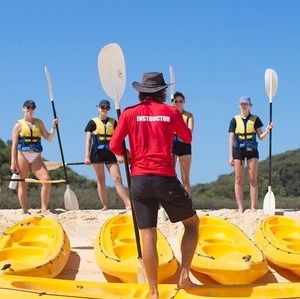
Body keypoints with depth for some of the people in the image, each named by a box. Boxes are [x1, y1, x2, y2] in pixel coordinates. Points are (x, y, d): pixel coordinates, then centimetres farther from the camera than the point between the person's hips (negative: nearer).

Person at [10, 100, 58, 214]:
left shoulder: (39, 123, 15)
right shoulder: (19, 125, 5)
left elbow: (49, 138, 13)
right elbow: (14, 145, 2)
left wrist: (53, 127, -2)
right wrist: (13, 162, -6)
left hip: (36, 157, 3)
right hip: (23, 156, -3)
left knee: (47, 179, -15)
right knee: (23, 184, 0)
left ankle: (44, 209, -8)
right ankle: (25, 212, 6)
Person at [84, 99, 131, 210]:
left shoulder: (113, 122, 10)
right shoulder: (93, 122, 2)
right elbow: (88, 140, 0)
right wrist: (87, 156, -7)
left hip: (110, 153, 2)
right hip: (97, 154, -2)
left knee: (117, 179, -6)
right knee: (100, 181, 4)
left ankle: (128, 204, -11)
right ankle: (105, 206, 9)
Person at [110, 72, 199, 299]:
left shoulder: (130, 114, 5)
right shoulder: (171, 112, 3)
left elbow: (115, 146, 2)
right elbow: (188, 138, 18)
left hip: (139, 179, 2)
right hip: (166, 178, -1)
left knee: (148, 236, 3)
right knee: (192, 223, 18)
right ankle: (184, 275, 7)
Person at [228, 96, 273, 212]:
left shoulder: (255, 119, 8)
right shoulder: (235, 120, 7)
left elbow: (261, 136, 5)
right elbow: (231, 138, 5)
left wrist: (268, 130, -16)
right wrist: (231, 156, -1)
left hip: (252, 150, 0)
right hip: (238, 150, 0)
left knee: (253, 180, -3)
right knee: (238, 180, -2)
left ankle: (253, 208, -2)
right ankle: (240, 208, 1)